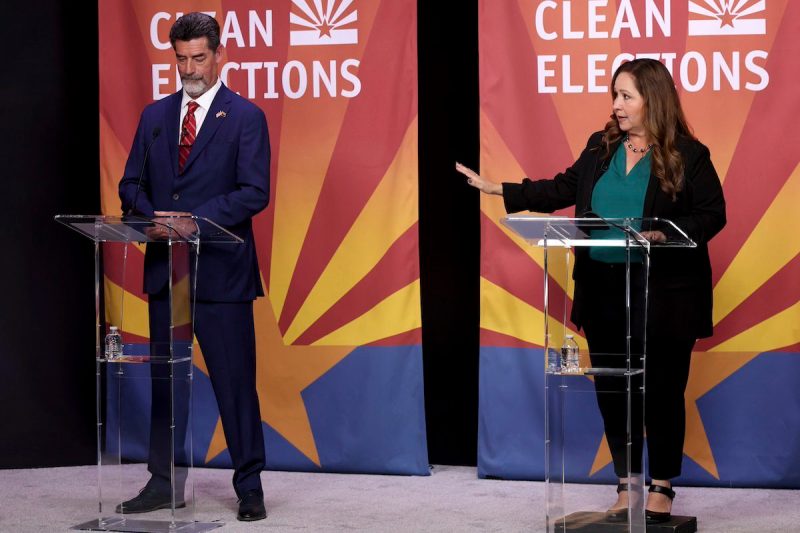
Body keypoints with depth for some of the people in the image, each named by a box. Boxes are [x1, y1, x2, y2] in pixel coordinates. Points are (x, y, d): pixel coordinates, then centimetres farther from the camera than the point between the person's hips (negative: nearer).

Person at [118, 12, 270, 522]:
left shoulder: (245, 117, -2)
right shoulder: (155, 115, 13)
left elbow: (254, 192, -11)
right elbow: (132, 184, 13)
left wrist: (194, 220, -20)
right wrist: (150, 220, -9)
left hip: (221, 270, -5)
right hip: (164, 269, 5)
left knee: (236, 380, -2)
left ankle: (250, 487, 7)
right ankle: (163, 483, 19)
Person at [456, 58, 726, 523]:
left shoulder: (688, 155, -6)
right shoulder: (601, 148, 9)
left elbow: (713, 216, -6)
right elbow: (563, 190, 14)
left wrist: (663, 233, -20)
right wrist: (497, 189, 9)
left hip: (663, 295, -5)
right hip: (603, 291, 5)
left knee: (662, 391, 3)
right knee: (612, 389, 8)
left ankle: (662, 487, 16)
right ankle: (626, 485, 20)